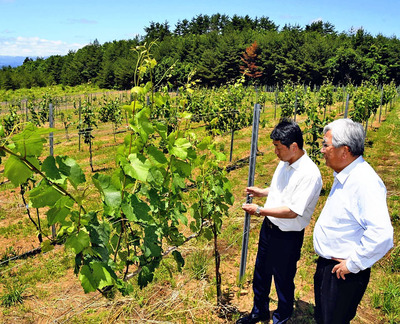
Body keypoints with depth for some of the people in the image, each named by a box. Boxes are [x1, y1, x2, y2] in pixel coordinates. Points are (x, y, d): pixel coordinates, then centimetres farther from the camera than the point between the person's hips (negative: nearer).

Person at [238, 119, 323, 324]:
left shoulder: (310, 175, -27)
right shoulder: (284, 163, 0)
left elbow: (292, 211, -28)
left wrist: (259, 211, -24)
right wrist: (262, 192, 2)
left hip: (288, 237, -8)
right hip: (269, 226, 8)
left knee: (283, 278, 14)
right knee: (261, 272, 22)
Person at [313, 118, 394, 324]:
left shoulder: (365, 182, -27)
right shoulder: (343, 176, 5)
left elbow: (381, 234, -35)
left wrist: (353, 264, -24)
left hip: (344, 273, -9)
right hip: (326, 264, 9)